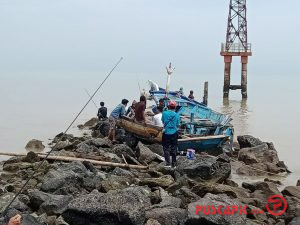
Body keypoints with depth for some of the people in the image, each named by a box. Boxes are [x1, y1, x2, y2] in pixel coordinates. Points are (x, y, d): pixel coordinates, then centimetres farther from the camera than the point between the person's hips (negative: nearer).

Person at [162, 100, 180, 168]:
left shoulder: (164, 113, -7)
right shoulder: (177, 115, -5)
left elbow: (163, 121, 4)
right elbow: (178, 125, 0)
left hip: (166, 133, -1)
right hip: (174, 134, 1)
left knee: (166, 148, 6)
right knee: (174, 149, 9)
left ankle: (168, 163, -2)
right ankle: (174, 164, 14)